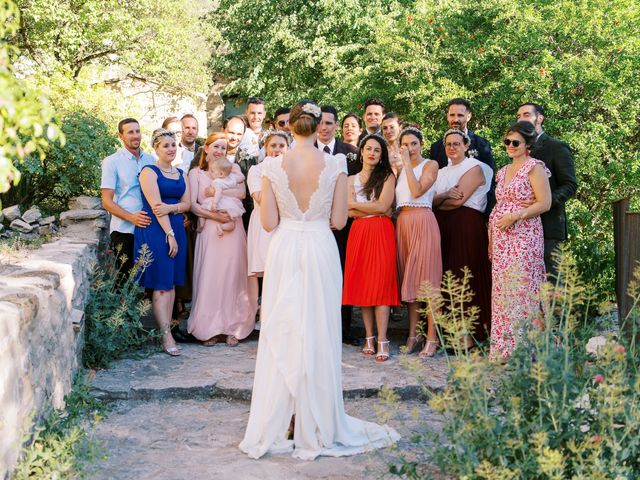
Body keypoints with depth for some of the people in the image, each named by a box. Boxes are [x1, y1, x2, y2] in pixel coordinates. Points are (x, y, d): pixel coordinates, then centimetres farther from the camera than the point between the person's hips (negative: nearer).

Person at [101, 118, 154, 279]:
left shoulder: (151, 160, 10)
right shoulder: (112, 162, -1)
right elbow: (107, 202, -6)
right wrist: (131, 217, -21)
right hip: (124, 231, -4)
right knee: (126, 279, 0)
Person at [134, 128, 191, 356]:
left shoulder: (181, 174, 16)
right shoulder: (149, 172, -4)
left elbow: (187, 203, 9)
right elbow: (155, 205, -11)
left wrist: (171, 208, -12)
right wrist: (169, 234, -15)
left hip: (177, 230, 7)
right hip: (156, 232, -6)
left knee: (171, 284, 6)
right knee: (161, 285, -7)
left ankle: (166, 328, 10)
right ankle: (166, 336, -8)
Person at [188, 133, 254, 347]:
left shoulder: (233, 168, 11)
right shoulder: (196, 173, 8)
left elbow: (241, 192, -6)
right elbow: (192, 204, -2)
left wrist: (215, 191, -11)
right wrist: (213, 215, -14)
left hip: (233, 230, 1)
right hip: (209, 231, -1)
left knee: (232, 277, 1)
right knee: (209, 278, -2)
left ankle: (232, 328, 7)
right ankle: (210, 328, 6)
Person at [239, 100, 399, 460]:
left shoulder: (274, 167, -5)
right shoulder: (335, 165, -5)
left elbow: (269, 223, -3)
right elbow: (338, 221, -3)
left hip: (285, 251, 1)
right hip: (321, 251, 0)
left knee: (281, 335, 8)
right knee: (320, 335, 8)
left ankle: (273, 428, 16)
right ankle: (319, 425, 17)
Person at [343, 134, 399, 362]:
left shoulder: (387, 176, 6)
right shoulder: (351, 179, 15)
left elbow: (383, 206, -7)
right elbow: (350, 212, 2)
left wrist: (354, 203, 1)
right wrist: (374, 209, -8)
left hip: (381, 233, -3)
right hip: (359, 233, 3)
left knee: (381, 283, -9)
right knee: (362, 284, 1)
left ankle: (382, 341, -11)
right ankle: (369, 338, 7)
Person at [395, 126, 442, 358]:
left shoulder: (430, 165, -2)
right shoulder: (401, 169, 16)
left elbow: (417, 191, -17)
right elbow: (397, 199, 13)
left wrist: (407, 162, -14)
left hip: (423, 223, -6)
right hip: (403, 223, 6)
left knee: (426, 278, -6)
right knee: (409, 279, 7)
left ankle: (432, 338, -4)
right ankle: (413, 334, 13)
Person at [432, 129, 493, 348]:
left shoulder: (474, 168, -1)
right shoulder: (442, 172, 21)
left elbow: (459, 200, -12)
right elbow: (432, 200, 8)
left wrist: (437, 201, 3)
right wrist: (445, 196, -12)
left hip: (466, 228, -6)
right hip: (443, 228, 7)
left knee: (465, 276, -8)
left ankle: (468, 335, -6)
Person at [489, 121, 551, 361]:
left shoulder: (534, 167, -4)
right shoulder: (503, 171, 18)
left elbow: (545, 203, -10)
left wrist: (515, 216, -17)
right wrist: (491, 238, 15)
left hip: (524, 236, -7)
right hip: (501, 239, 7)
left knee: (521, 289, -8)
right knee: (502, 291, 5)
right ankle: (502, 348, 11)